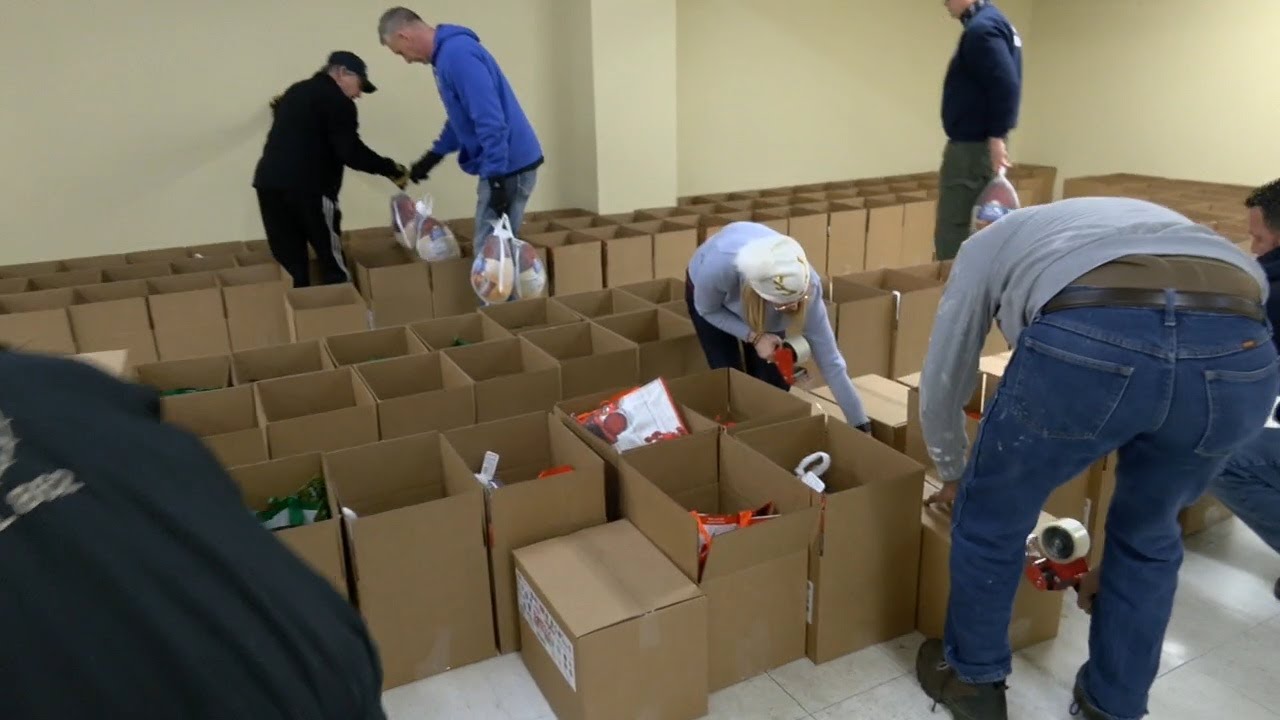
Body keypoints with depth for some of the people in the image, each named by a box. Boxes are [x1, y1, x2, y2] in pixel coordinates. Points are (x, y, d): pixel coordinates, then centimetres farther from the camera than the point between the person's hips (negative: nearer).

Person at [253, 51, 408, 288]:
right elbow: (350, 152, -11)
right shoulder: (337, 100, 0)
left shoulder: (296, 91, 24)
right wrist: (391, 169, -3)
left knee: (290, 264, 8)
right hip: (307, 187, -7)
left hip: (268, 182, 8)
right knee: (332, 262, 0)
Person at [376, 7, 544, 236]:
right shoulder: (447, 53, 14)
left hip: (509, 166, -10)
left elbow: (490, 121, -25)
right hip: (502, 164, 10)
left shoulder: (456, 54, -18)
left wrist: (496, 178, -25)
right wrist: (432, 157, 25)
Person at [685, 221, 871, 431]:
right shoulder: (720, 266, -46)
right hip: (708, 295, -1)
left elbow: (830, 361, -31)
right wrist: (754, 336, -34)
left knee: (773, 381, -6)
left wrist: (860, 424, -28)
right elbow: (706, 310, -21)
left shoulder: (805, 284, -39)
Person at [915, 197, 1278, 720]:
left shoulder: (987, 243, 35)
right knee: (1148, 535, 33)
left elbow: (942, 382, 35)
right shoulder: (1151, 221, 47)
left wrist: (953, 475, 53)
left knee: (990, 517, 23)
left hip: (1089, 340, -4)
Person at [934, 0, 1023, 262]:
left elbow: (1006, 86, -25)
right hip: (976, 143, 10)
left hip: (971, 146, -10)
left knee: (952, 234, -7)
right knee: (975, 230, 15)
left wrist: (996, 136, -23)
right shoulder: (994, 22, 16)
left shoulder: (981, 29, -15)